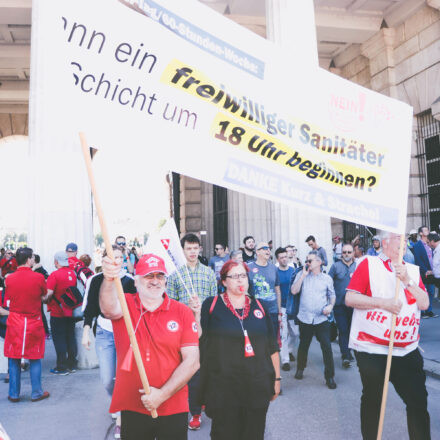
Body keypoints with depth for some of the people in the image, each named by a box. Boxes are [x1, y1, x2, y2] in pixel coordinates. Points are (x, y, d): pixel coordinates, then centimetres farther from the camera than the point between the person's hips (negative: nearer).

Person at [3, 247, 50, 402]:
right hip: (34, 322, -2)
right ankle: (36, 393, 16)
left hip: (14, 322, 2)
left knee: (14, 359, 12)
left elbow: (8, 301, 5)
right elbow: (44, 297, 2)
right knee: (35, 359, 9)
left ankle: (14, 394, 19)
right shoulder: (38, 277, -11)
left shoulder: (9, 278, -4)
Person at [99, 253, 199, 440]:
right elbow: (109, 310, -27)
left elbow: (192, 361, -7)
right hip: (132, 409, 0)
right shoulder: (125, 304, -2)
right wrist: (109, 279, -46)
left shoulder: (182, 312, -3)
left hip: (173, 410, 0)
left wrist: (163, 394, -14)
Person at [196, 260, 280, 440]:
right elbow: (198, 339, -7)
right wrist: (195, 314, -20)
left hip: (258, 386, 3)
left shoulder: (259, 306, 8)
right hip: (223, 387, -3)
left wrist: (277, 378, 12)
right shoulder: (211, 305, 0)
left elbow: (272, 346, 12)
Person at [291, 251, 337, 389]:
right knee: (303, 345, 14)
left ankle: (329, 376, 9)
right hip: (305, 318, 1)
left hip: (321, 319, -1)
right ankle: (300, 368, 38)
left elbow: (332, 295, 14)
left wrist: (330, 306, -6)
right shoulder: (301, 275, 1)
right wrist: (303, 275, -13)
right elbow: (294, 291, -10)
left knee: (327, 347, -5)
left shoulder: (327, 278, 3)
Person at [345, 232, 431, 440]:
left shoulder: (413, 270, 10)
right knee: (372, 400, 12)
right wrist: (383, 302, -17)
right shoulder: (369, 264, -3)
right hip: (371, 350, -3)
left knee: (418, 401, 5)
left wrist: (407, 280, -12)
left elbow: (424, 304, 1)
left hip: (407, 351, 3)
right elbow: (350, 298, -9)